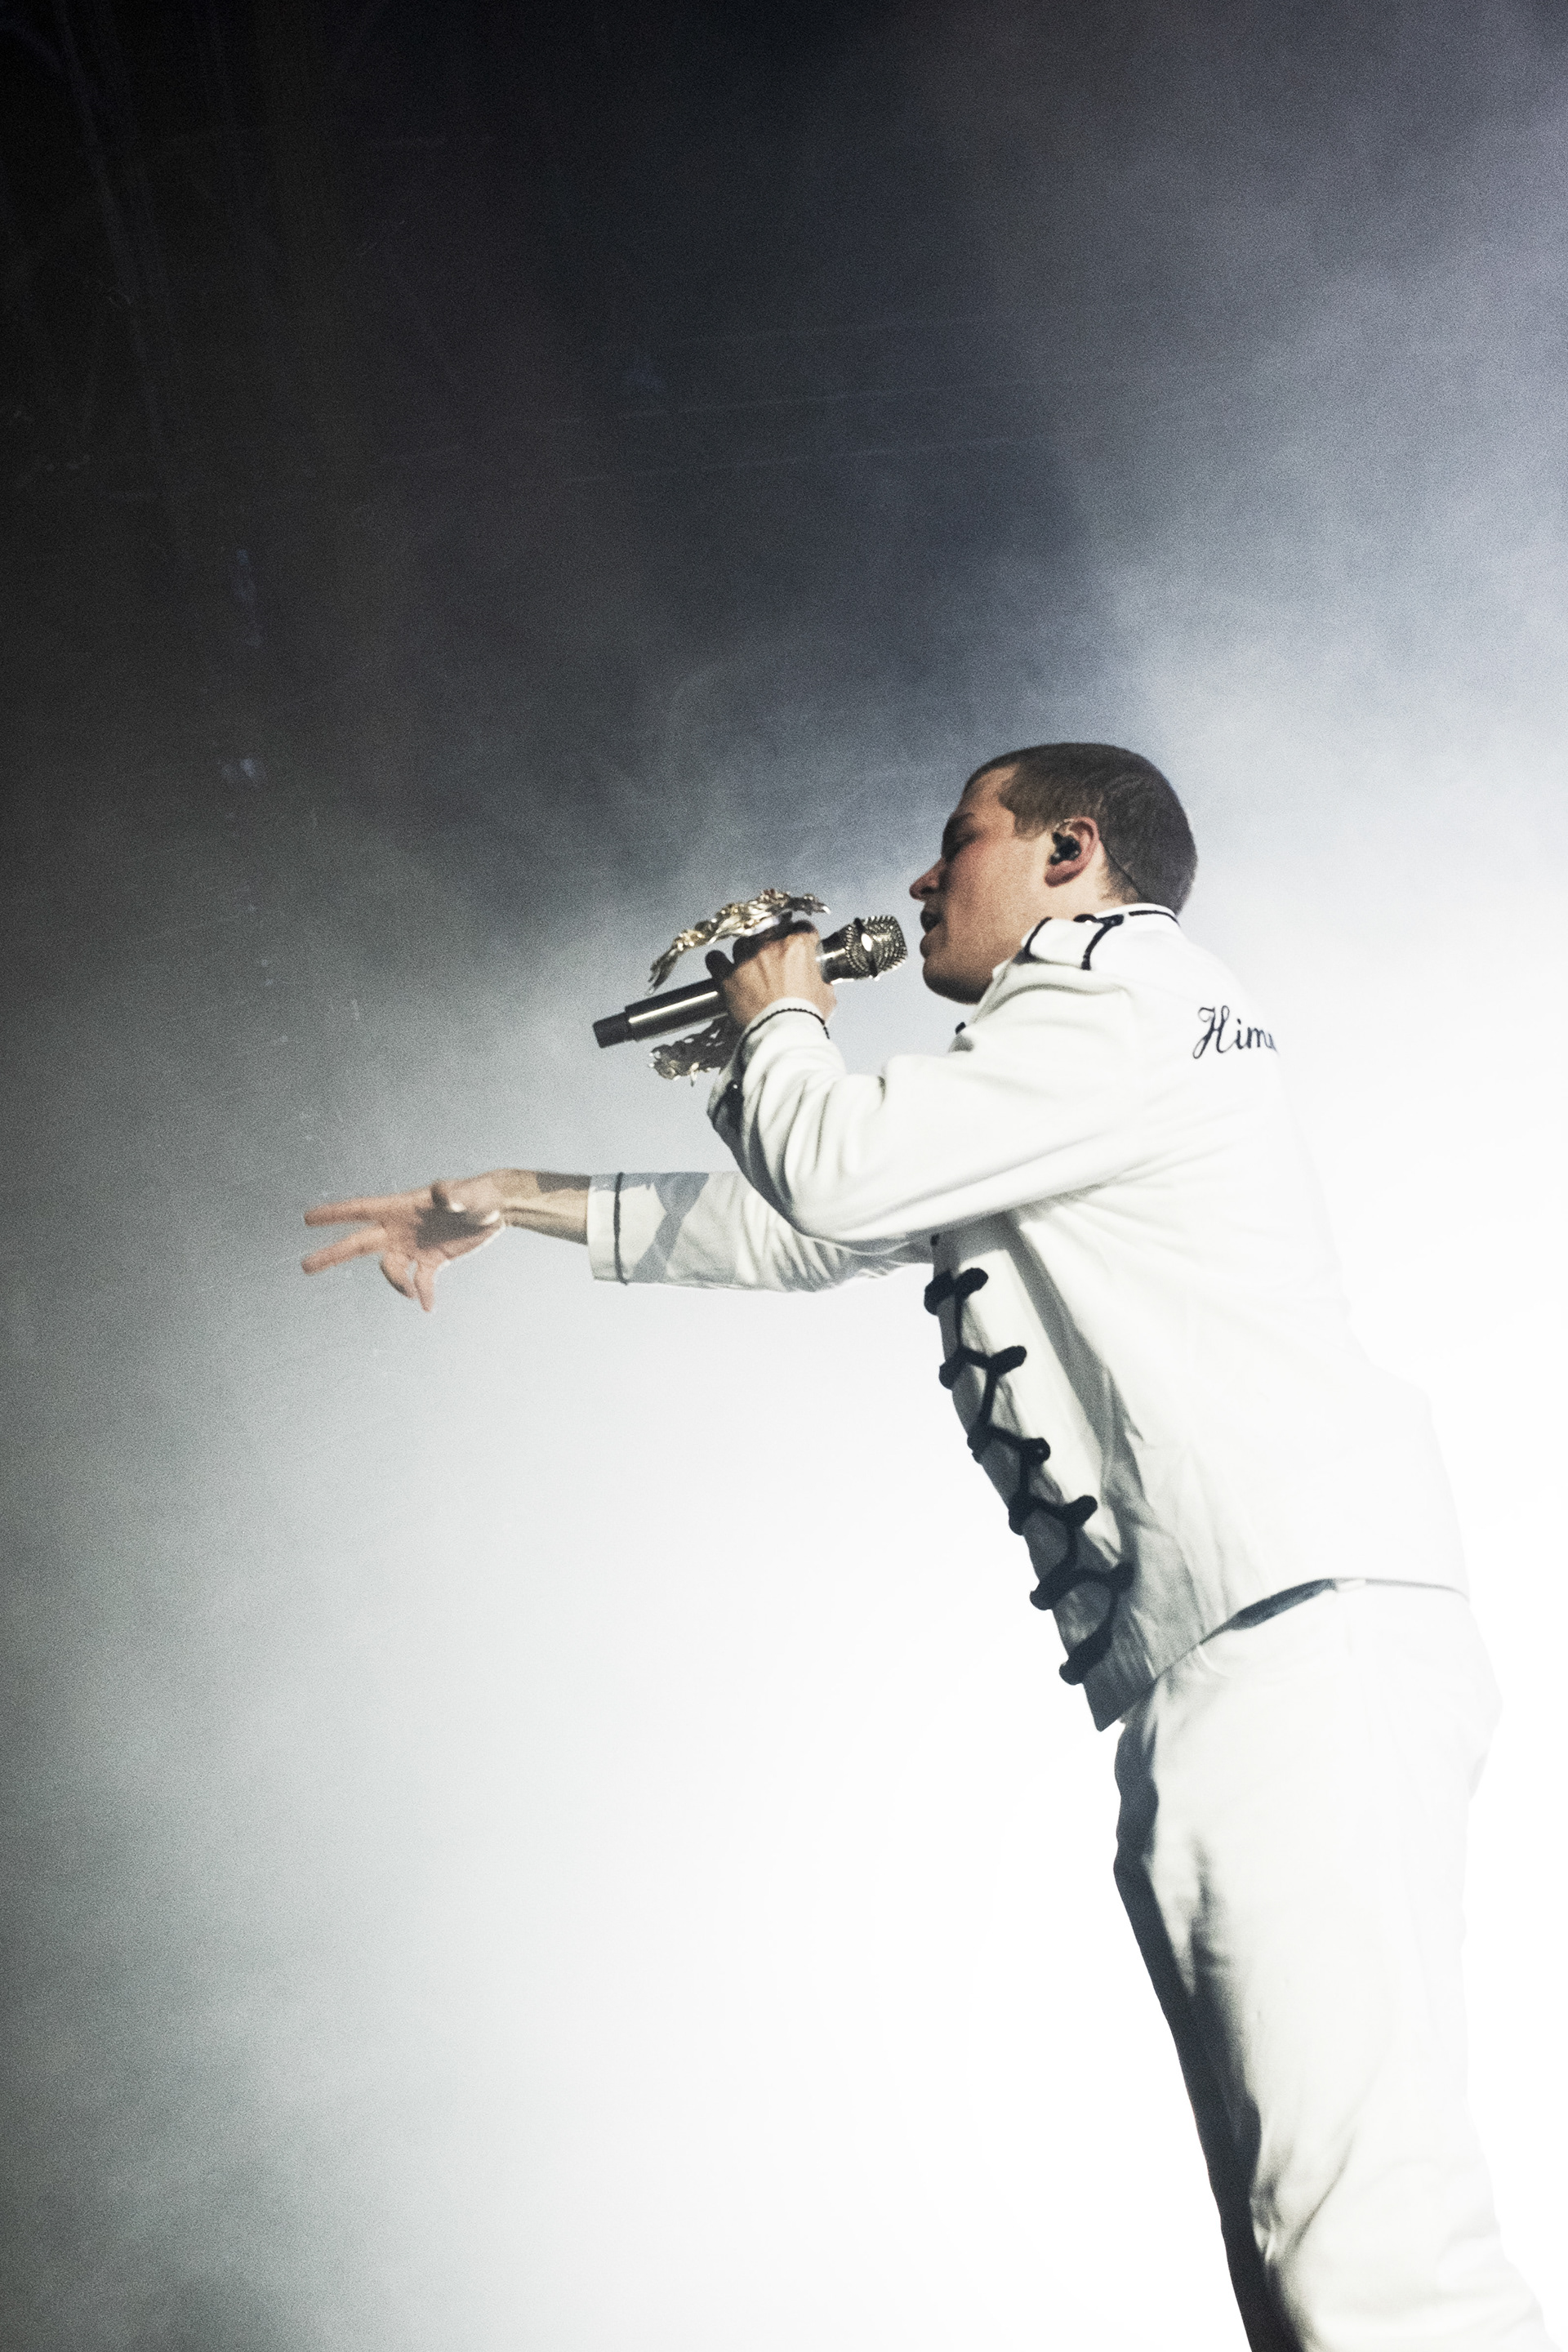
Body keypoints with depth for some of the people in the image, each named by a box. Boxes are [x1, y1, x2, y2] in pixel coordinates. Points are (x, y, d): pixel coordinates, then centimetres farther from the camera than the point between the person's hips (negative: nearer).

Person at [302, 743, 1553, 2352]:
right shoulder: (1036, 1084, 30)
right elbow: (805, 1229, 35)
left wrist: (780, 1026, 15)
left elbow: (836, 1167, -8)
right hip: (1202, 1676, 10)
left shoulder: (1127, 998, 0)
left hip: (1296, 1618, -10)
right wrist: (509, 1203, 37)